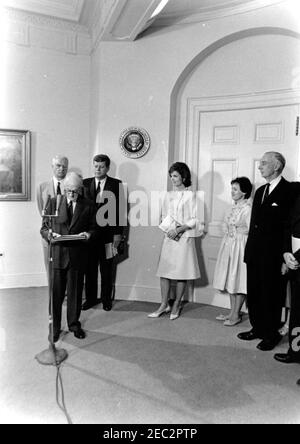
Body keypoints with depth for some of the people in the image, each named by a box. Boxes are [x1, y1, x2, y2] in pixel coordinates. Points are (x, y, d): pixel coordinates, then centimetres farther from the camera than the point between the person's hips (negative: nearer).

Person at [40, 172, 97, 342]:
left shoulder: (89, 206, 3)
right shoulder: (54, 202, 4)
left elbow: (94, 228, 7)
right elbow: (44, 228, 5)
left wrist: (88, 234, -15)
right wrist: (50, 234, -16)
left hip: (78, 256, 1)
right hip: (57, 254, 0)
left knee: (76, 292, 13)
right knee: (56, 294, 5)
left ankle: (74, 324, 31)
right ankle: (54, 327, 22)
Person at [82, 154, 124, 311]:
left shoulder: (116, 184, -1)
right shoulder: (85, 183, 6)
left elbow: (120, 209, -3)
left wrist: (118, 233, -7)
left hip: (108, 233, -2)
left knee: (107, 269, 10)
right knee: (90, 267, 10)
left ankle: (106, 299, 24)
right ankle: (90, 298, 25)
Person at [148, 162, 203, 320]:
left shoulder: (190, 195, -4)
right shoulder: (168, 195, 11)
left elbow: (195, 220, -7)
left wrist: (179, 229, -15)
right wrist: (168, 229, -4)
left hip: (184, 238, -5)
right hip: (169, 236, 5)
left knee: (181, 272, 2)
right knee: (164, 271, 4)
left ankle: (176, 305, 16)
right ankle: (164, 304, 15)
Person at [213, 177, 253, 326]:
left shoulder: (247, 209, -15)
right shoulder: (234, 207, 10)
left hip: (240, 247, -8)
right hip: (229, 245, 8)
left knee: (239, 281, 1)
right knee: (231, 280, 14)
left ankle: (236, 315, 13)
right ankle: (232, 312, 26)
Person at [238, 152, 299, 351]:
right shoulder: (260, 191, 14)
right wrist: (249, 250, 11)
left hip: (273, 255, -7)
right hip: (256, 253, 7)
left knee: (271, 295, 6)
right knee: (254, 293, 14)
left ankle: (272, 333, 22)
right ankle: (258, 328, 30)